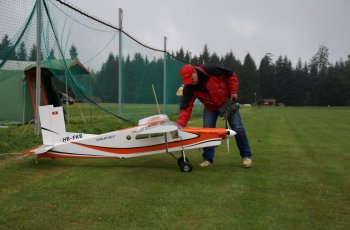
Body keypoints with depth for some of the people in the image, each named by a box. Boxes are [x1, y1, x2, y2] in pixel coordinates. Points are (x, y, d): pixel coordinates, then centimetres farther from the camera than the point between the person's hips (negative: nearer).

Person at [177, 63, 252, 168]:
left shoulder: (212, 70, -32)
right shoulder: (188, 88, -23)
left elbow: (231, 75, -18)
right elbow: (186, 107, -27)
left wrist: (234, 92, -19)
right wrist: (180, 124, -40)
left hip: (227, 101, -2)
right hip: (210, 107, 2)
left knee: (237, 128, -2)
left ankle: (246, 156, 9)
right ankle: (208, 158, 1)